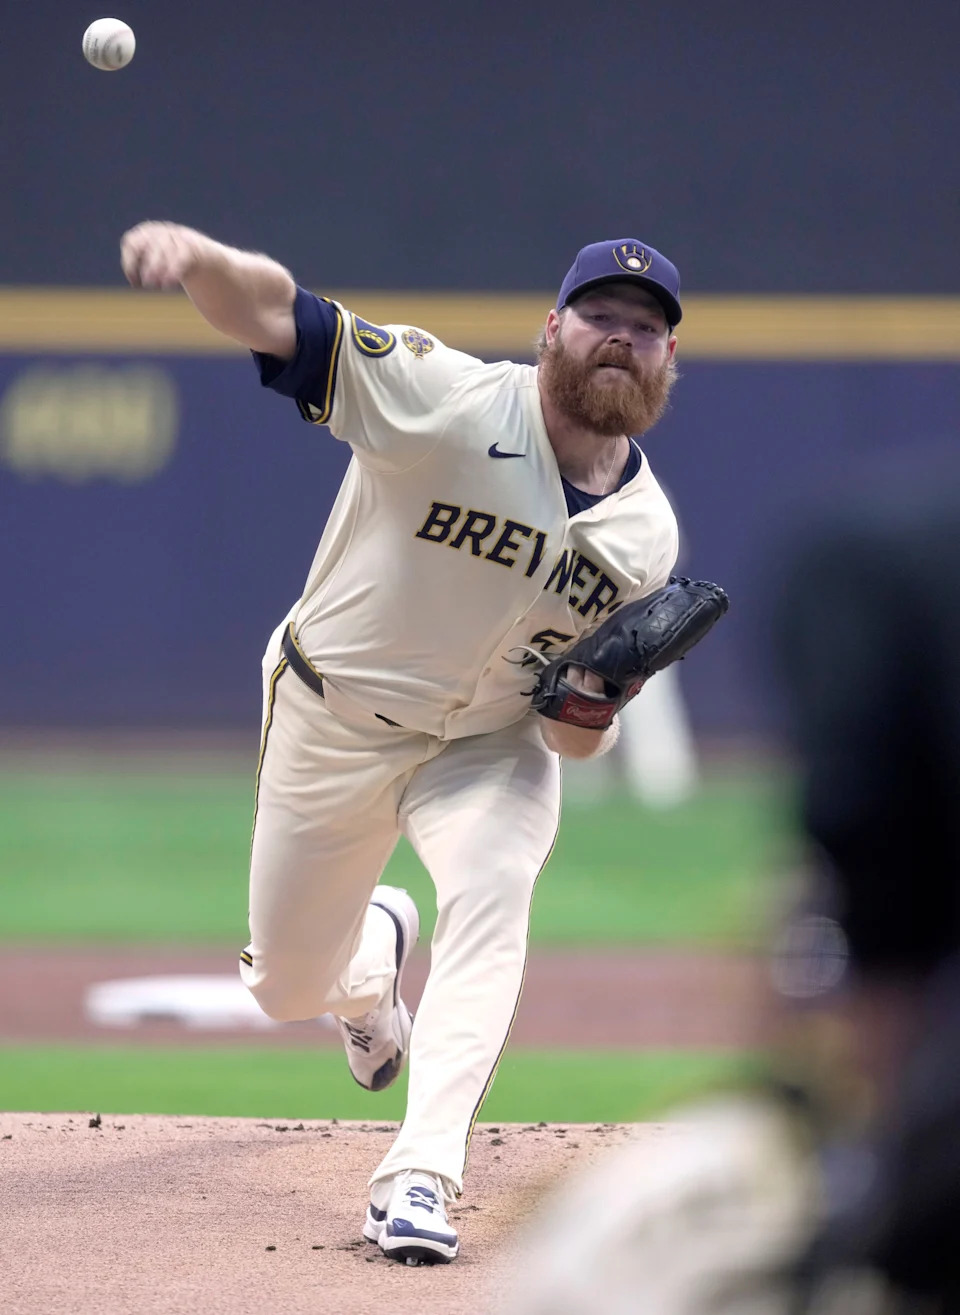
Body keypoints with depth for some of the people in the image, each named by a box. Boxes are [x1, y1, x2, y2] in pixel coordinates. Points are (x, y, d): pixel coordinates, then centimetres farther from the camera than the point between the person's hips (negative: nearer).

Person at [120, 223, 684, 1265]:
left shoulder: (645, 535, -9)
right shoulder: (448, 403, -22)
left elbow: (578, 740, -1)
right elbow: (271, 313, -33)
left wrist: (586, 710, -27)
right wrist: (196, 256, -55)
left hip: (491, 744, 1)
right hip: (331, 723, -1)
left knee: (489, 893, -30)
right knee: (289, 987, 10)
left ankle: (421, 1176, -28)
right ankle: (375, 954, 49)